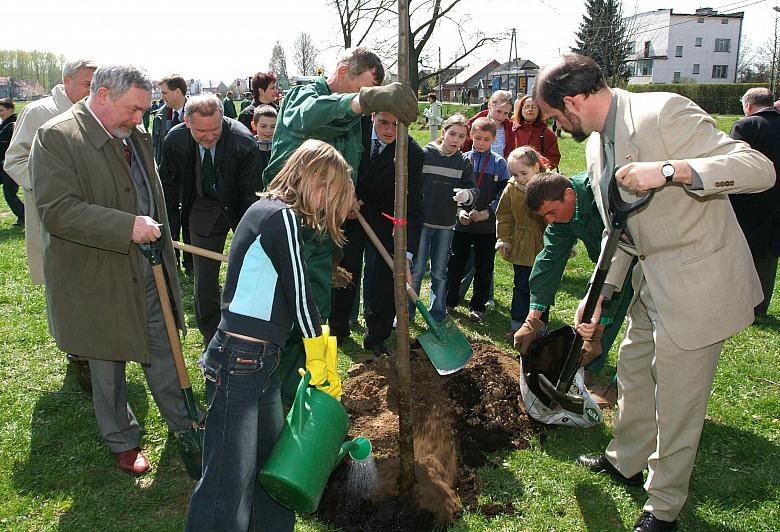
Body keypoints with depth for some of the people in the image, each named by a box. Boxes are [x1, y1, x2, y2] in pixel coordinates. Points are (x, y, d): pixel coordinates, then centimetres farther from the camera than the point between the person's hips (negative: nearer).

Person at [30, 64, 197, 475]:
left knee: (163, 355, 18)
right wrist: (128, 227, -32)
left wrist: (161, 245, 21)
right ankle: (122, 442, 34)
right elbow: (57, 210, -25)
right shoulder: (56, 137, -16)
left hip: (147, 271, 6)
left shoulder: (135, 135, 7)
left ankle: (185, 426, 35)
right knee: (108, 369, 13)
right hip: (97, 279, -6)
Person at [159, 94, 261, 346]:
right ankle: (211, 338, 23)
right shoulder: (175, 140, -19)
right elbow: (168, 183, -1)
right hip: (203, 208, 2)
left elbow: (250, 193, -21)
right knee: (204, 279, 4)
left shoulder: (244, 142, -29)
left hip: (239, 207, -2)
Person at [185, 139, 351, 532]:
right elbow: (299, 295, -13)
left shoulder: (267, 210, 16)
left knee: (271, 457, 17)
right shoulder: (283, 216, -14)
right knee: (230, 481, -5)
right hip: (240, 362, -10)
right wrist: (319, 363, -2)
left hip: (261, 361, 10)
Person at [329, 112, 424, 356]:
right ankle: (338, 328, 31)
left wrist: (406, 255, -32)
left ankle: (376, 337, 18)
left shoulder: (413, 153, -23)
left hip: (383, 220, -2)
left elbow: (413, 208, -24)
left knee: (381, 281, -2)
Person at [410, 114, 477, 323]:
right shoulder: (424, 155, -4)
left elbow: (474, 190, 2)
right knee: (416, 270, 2)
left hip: (446, 226, 3)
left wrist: (467, 194, -22)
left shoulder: (464, 162, 4)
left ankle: (437, 317, 23)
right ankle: (406, 313, 17)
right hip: (421, 222, -3)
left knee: (440, 273, 12)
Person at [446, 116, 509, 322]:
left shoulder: (499, 163, 0)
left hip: (488, 225, 0)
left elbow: (503, 195, -3)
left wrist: (487, 213, -15)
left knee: (484, 268, 8)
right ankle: (449, 300, 25)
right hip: (461, 223, 1)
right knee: (455, 264, 9)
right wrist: (459, 211, -13)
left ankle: (478, 306, 21)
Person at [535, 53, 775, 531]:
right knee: (634, 372, 23)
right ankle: (626, 462, 47)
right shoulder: (596, 145, 8)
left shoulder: (666, 111, -19)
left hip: (697, 283, -9)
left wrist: (670, 169, -36)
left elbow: (760, 168, -24)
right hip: (651, 283, 9)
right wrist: (601, 293, 7)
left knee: (677, 401, 4)